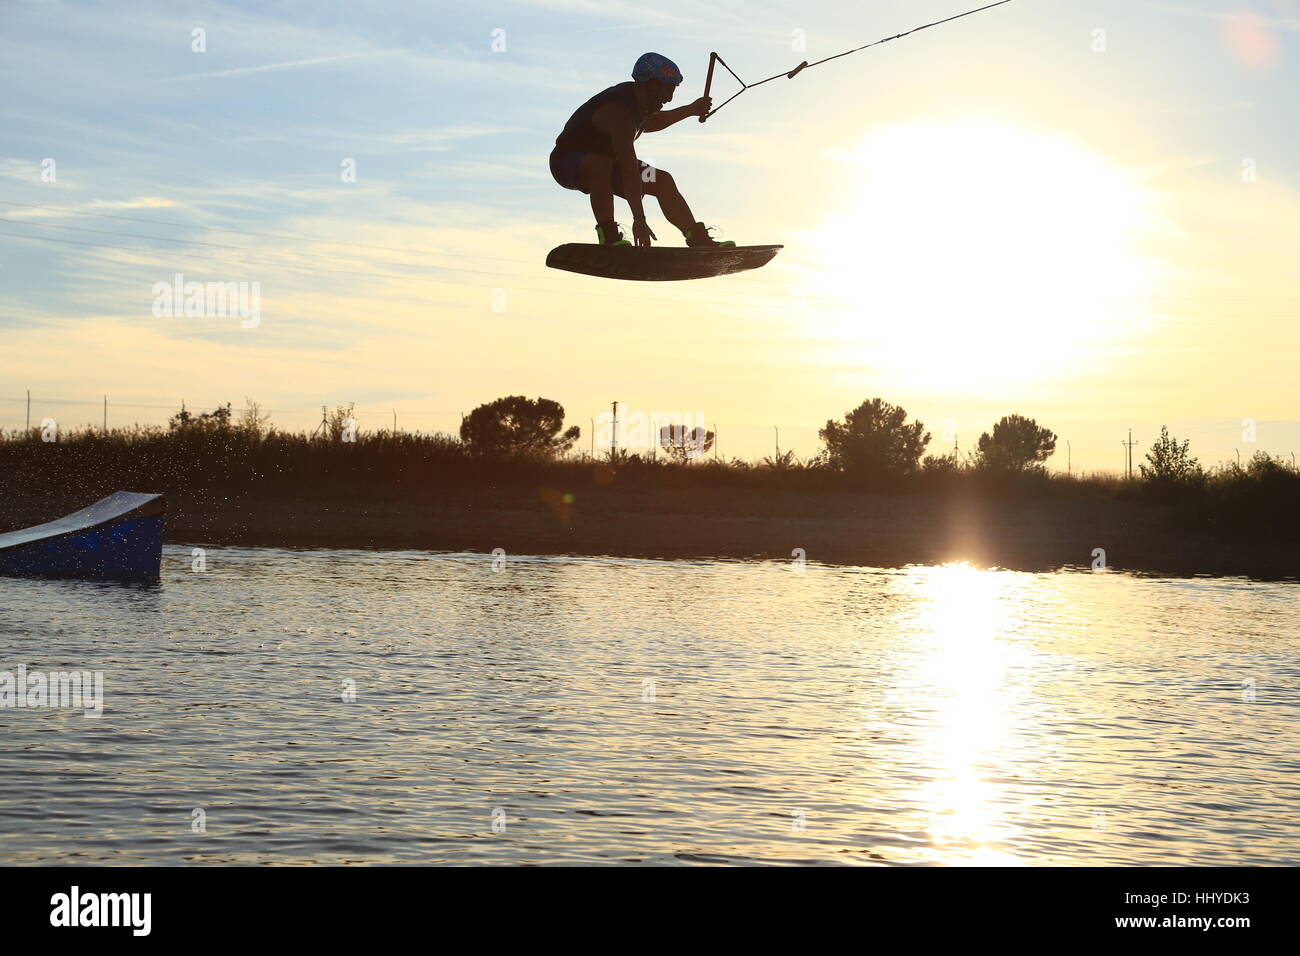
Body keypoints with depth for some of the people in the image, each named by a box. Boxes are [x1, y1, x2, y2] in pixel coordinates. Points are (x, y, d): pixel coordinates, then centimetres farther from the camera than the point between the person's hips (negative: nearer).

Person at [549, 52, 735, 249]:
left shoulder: (638, 100, -3)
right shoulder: (620, 112, -34)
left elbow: (647, 123, 25)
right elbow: (629, 171, -42)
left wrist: (690, 110, 21)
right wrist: (639, 219, -47)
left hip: (602, 163, 10)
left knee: (662, 180, 0)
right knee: (601, 163, -43)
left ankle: (698, 239, 0)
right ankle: (608, 235, -34)